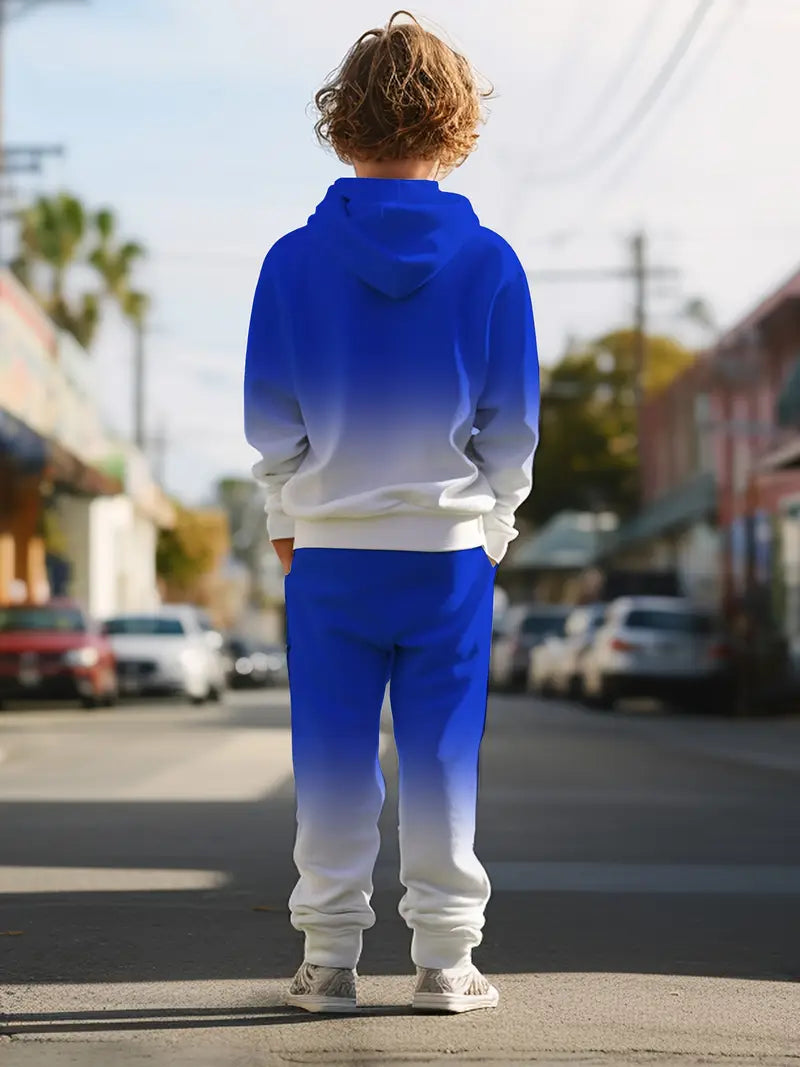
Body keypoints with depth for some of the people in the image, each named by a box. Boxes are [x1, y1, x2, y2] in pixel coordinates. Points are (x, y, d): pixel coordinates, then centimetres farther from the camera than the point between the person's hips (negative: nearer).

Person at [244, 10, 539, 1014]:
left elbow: (268, 415, 0)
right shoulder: (488, 260, -4)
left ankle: (329, 957, 11)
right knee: (442, 754, 6)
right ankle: (445, 958, 11)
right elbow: (514, 418, 0)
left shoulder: (295, 259, -4)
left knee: (333, 759, 6)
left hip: (329, 547, 0)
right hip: (452, 543, 0)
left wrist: (285, 522, 12)